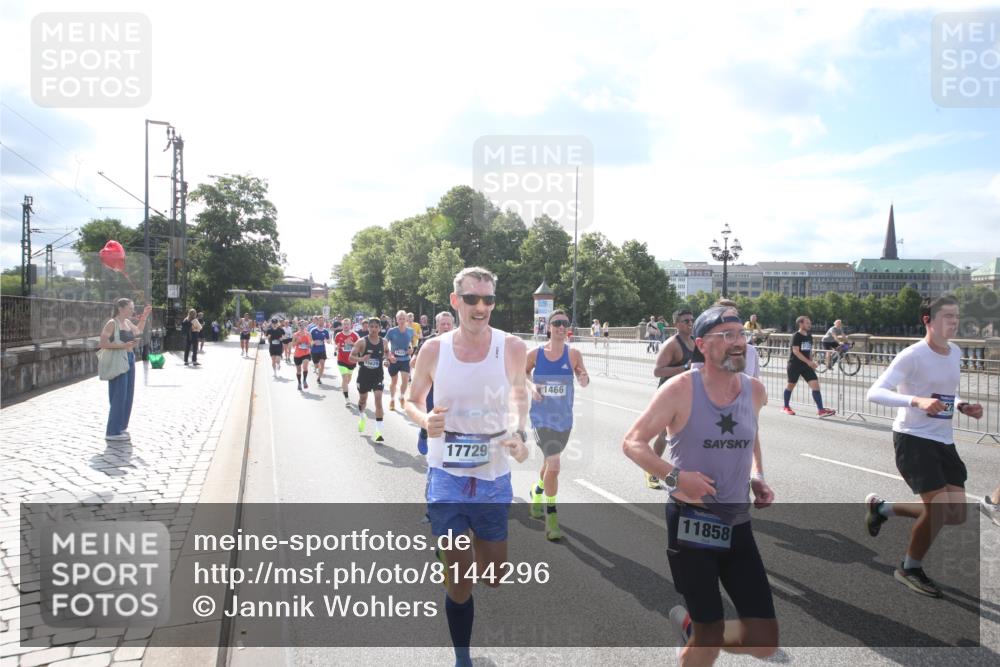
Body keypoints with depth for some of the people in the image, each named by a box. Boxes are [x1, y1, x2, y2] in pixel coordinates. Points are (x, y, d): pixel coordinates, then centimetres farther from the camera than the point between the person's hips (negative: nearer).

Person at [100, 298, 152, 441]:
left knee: (127, 395, 13)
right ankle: (113, 432, 0)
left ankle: (120, 427, 23)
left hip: (129, 360, 9)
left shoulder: (127, 322, 11)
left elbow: (139, 331, 30)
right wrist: (122, 345, -21)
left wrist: (144, 317, 22)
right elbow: (102, 343, -19)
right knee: (119, 396, -6)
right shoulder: (112, 323, -12)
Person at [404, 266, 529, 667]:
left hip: (494, 477, 1)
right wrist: (425, 421, -16)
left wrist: (519, 432, -4)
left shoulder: (512, 348, -7)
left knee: (492, 577, 14)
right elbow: (412, 400, 7)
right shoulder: (434, 350, -7)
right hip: (447, 477, -1)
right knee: (459, 580, 2)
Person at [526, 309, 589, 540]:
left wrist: (584, 379, -33)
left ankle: (537, 492, 53)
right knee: (553, 465, -16)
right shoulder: (535, 353, -6)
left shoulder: (573, 354, -5)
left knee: (550, 462, 22)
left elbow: (583, 378, -9)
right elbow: (523, 372, 11)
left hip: (564, 419, 3)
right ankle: (551, 517, -3)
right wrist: (531, 386, -8)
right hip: (541, 418, -3)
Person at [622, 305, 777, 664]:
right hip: (690, 523, -5)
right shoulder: (680, 389, -14)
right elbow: (632, 442, -11)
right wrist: (675, 476, -24)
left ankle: (689, 624, 32)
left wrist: (757, 477, 5)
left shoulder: (755, 391, 2)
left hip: (738, 524, 5)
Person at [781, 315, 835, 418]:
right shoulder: (796, 336, -12)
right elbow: (795, 351, -21)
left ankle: (821, 410, -10)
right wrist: (809, 362, -25)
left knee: (815, 385, -7)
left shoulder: (809, 336, 9)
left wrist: (812, 362, 10)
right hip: (794, 365, -6)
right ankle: (786, 407, 26)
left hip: (806, 365, 6)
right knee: (791, 385, 8)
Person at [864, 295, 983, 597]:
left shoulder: (956, 353, 8)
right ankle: (910, 569, 14)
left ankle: (882, 507, 26)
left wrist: (963, 406, 2)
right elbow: (875, 393, -23)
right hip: (913, 439, -8)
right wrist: (917, 401, -36)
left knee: (957, 514, 6)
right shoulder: (912, 355, -16)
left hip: (944, 442, 8)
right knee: (939, 508, -11)